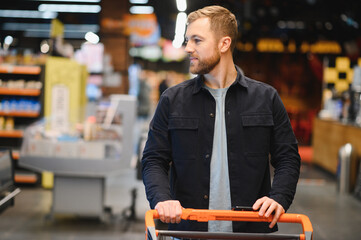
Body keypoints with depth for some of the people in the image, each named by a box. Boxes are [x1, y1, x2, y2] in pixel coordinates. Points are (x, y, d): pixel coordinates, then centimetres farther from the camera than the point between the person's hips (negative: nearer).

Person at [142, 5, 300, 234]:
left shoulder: (266, 98, 4)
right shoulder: (173, 100, 5)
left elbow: (288, 159, 5)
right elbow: (154, 161, 3)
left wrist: (279, 198, -13)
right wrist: (162, 198, -16)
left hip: (251, 228, 0)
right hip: (188, 228, 0)